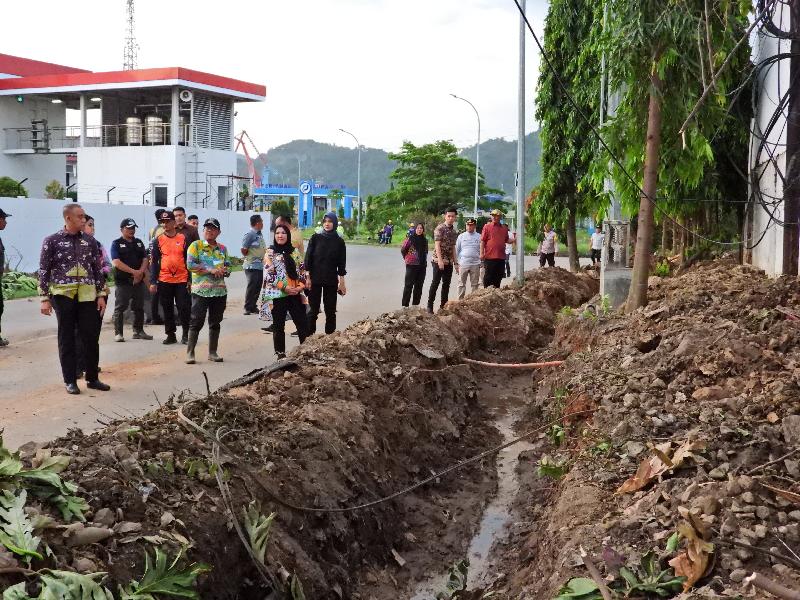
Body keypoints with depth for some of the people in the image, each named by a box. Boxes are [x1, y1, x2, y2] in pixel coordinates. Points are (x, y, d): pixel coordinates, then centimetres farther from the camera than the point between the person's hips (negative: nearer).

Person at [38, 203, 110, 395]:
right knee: (67, 338, 5)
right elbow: (44, 271, 0)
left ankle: (92, 378, 16)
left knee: (91, 337, 4)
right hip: (63, 294, -3)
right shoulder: (52, 241, -1)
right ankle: (70, 381, 13)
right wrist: (45, 298, -5)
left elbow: (98, 269, 11)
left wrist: (101, 295, 6)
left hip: (87, 295, 3)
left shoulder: (90, 241, 8)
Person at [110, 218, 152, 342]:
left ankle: (138, 331, 17)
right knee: (120, 308, -3)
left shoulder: (139, 243, 15)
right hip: (122, 281, -5)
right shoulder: (117, 243, -1)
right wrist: (134, 272, -16)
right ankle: (118, 333, 1)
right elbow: (116, 262, -12)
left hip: (138, 280, 5)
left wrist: (140, 272, -10)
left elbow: (145, 259, 9)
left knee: (139, 307, 8)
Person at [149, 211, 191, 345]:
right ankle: (171, 335, 15)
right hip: (164, 281, 1)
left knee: (184, 308, -2)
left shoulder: (183, 238, 4)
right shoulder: (158, 240, 5)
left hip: (182, 280, -1)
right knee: (167, 309, 6)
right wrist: (153, 282, -1)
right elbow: (153, 262, 5)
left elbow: (188, 260, 7)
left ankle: (185, 334, 9)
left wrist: (190, 280, 2)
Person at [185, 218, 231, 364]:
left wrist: (223, 271, -10)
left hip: (219, 291, 5)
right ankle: (190, 353, 1)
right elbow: (190, 265, -11)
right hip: (201, 290, -5)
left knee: (215, 323, 9)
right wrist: (210, 270, -16)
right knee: (196, 322, -4)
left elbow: (228, 267, 14)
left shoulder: (223, 249, 14)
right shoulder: (196, 245, 0)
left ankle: (212, 352, 16)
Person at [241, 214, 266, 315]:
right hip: (252, 266, -8)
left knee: (258, 287, 11)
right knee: (252, 287, -5)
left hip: (260, 265, 8)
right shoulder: (250, 235, -16)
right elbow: (244, 250, -18)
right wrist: (249, 257, -5)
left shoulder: (260, 234, 12)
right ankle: (248, 308, 3)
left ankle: (253, 306, 21)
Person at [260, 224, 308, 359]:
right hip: (277, 295, -3)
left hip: (295, 294, 3)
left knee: (303, 323, 2)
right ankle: (281, 354, 14)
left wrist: (300, 286, -7)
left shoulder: (294, 252, 8)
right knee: (278, 326, 4)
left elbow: (303, 270, 9)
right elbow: (269, 274, -10)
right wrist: (284, 287, -16)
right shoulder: (270, 253, -3)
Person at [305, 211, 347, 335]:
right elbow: (308, 258, -1)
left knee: (330, 310, 5)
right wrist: (307, 277, -7)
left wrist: (342, 282, 1)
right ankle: (309, 335, 5)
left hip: (331, 281, 1)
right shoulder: (315, 238, 0)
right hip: (315, 279, -1)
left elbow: (341, 263, 4)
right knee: (313, 309, 0)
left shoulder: (339, 241, 2)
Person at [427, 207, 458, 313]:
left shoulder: (454, 231, 13)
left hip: (449, 262, 7)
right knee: (435, 283, -5)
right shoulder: (440, 228, -9)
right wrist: (440, 260, -21)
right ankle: (430, 306, 1)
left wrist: (455, 261, 15)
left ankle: (443, 306, 17)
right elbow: (437, 245, -15)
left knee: (446, 284, 9)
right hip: (438, 260, -7)